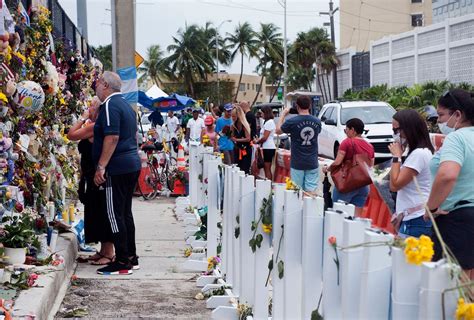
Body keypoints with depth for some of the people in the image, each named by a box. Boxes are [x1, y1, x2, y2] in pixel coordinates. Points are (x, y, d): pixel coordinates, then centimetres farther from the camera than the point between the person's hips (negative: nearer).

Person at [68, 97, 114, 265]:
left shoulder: (94, 126, -18)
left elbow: (71, 135, -17)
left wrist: (83, 118, -10)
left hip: (97, 180, -10)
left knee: (101, 214, -4)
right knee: (97, 214, 15)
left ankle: (108, 253, 2)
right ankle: (104, 251, 23)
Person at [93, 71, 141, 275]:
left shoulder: (110, 105, -12)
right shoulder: (125, 105, 18)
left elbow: (112, 137, -21)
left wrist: (101, 167, -22)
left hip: (117, 168, -10)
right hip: (132, 164, 10)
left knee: (115, 214, -6)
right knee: (125, 212, 15)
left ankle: (122, 262, -4)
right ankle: (131, 258, 19)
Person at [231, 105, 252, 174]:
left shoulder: (244, 125, -16)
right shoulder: (233, 125, 1)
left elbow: (248, 139, -20)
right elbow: (233, 137, 10)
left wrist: (237, 139, -22)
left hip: (246, 150, -6)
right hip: (237, 149, 6)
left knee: (245, 170, -8)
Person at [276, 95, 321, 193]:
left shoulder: (292, 122, -12)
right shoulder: (317, 122, -2)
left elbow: (278, 130, 5)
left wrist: (283, 114, 16)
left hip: (297, 164, -2)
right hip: (312, 163, 2)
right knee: (311, 192, 4)